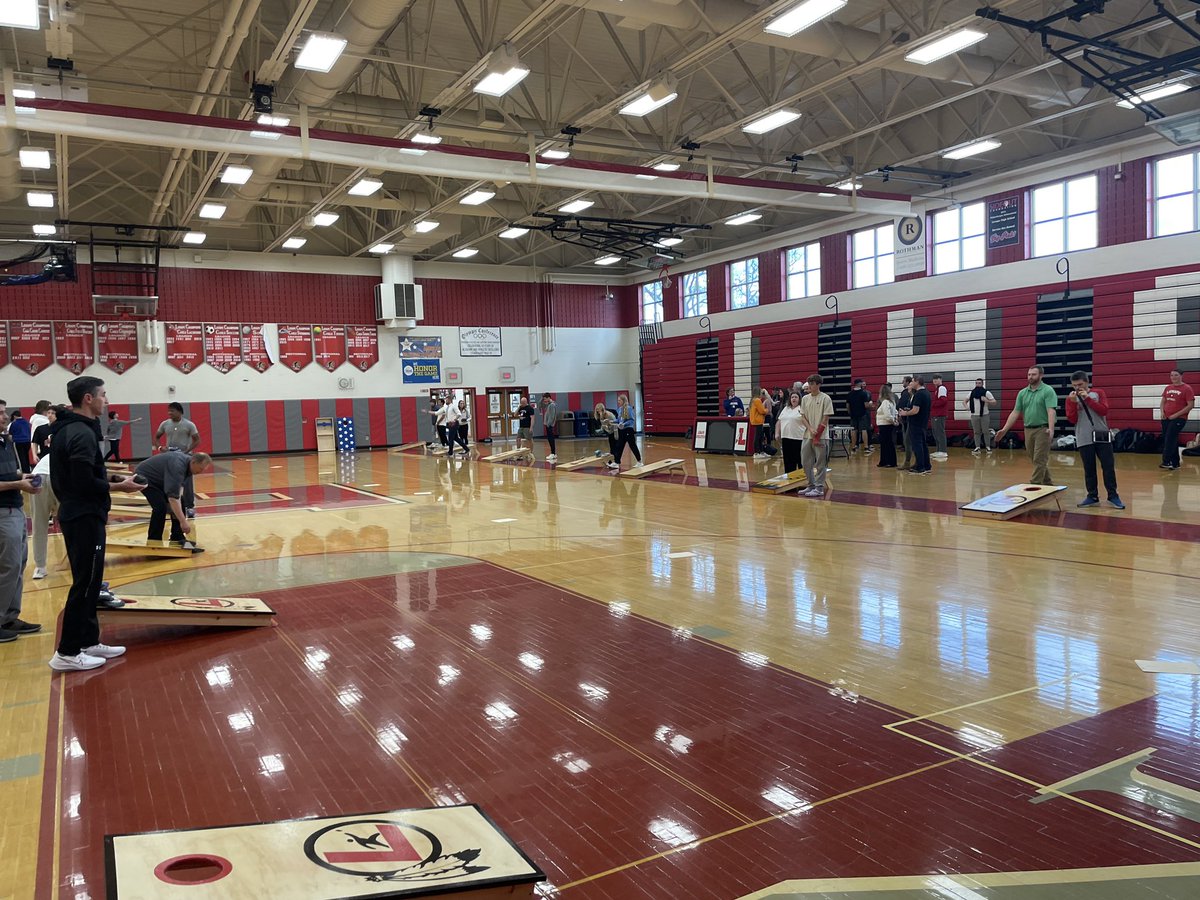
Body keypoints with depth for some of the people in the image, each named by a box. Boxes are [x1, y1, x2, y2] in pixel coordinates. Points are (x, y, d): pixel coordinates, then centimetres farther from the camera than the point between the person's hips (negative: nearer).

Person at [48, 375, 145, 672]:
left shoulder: (65, 429, 12)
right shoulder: (82, 433, -19)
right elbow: (85, 483, -23)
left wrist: (109, 477, 10)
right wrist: (118, 486, -11)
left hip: (74, 514, 10)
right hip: (85, 518, -10)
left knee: (87, 582, 16)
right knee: (85, 584, -4)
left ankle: (88, 642, 24)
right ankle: (67, 653, 2)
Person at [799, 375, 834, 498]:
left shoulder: (825, 398, -6)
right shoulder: (805, 399, 9)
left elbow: (826, 419, -7)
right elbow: (803, 417, 10)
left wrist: (817, 436, -10)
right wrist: (810, 429, -8)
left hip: (821, 437, -6)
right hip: (807, 435, 6)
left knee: (820, 464, -2)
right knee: (805, 462, 7)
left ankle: (819, 488, 3)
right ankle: (812, 485, 20)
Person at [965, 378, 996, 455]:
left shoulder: (986, 392, -3)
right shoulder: (972, 393, 7)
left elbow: (994, 402, -6)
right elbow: (964, 401, 16)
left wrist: (987, 400, -23)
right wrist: (966, 406, -4)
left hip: (984, 415, -3)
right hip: (974, 415, 3)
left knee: (986, 432, 0)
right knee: (976, 432, 7)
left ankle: (988, 447, 7)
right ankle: (977, 448, 10)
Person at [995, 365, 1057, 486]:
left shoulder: (1048, 391, -6)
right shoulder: (1022, 393, 11)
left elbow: (1051, 411, -17)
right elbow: (1015, 412, 10)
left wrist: (1051, 428, -31)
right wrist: (1004, 429, 2)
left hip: (1042, 429, -6)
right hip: (1028, 430, 6)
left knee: (1039, 460, -5)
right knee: (1035, 460, 13)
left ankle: (1034, 485, -5)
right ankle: (1047, 482, 26)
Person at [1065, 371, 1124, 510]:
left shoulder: (1098, 393, 4)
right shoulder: (1070, 398, 4)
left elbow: (1104, 411, -9)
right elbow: (1072, 420, -4)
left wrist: (1088, 398, -13)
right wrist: (1073, 402, -14)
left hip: (1102, 436, 0)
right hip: (1084, 439, 1)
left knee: (1108, 467, 1)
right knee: (1089, 469, 5)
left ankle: (1113, 495, 8)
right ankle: (1092, 496, 13)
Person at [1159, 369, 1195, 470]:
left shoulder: (1187, 388, -7)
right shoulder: (1168, 388, 12)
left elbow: (1191, 405, -12)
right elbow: (1163, 402, 20)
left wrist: (1176, 415, -16)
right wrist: (1162, 411, 1)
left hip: (1179, 419, -6)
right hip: (1166, 418, 6)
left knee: (1170, 439, -15)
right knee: (1172, 440, 10)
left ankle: (1167, 461, -15)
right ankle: (1175, 463, 17)